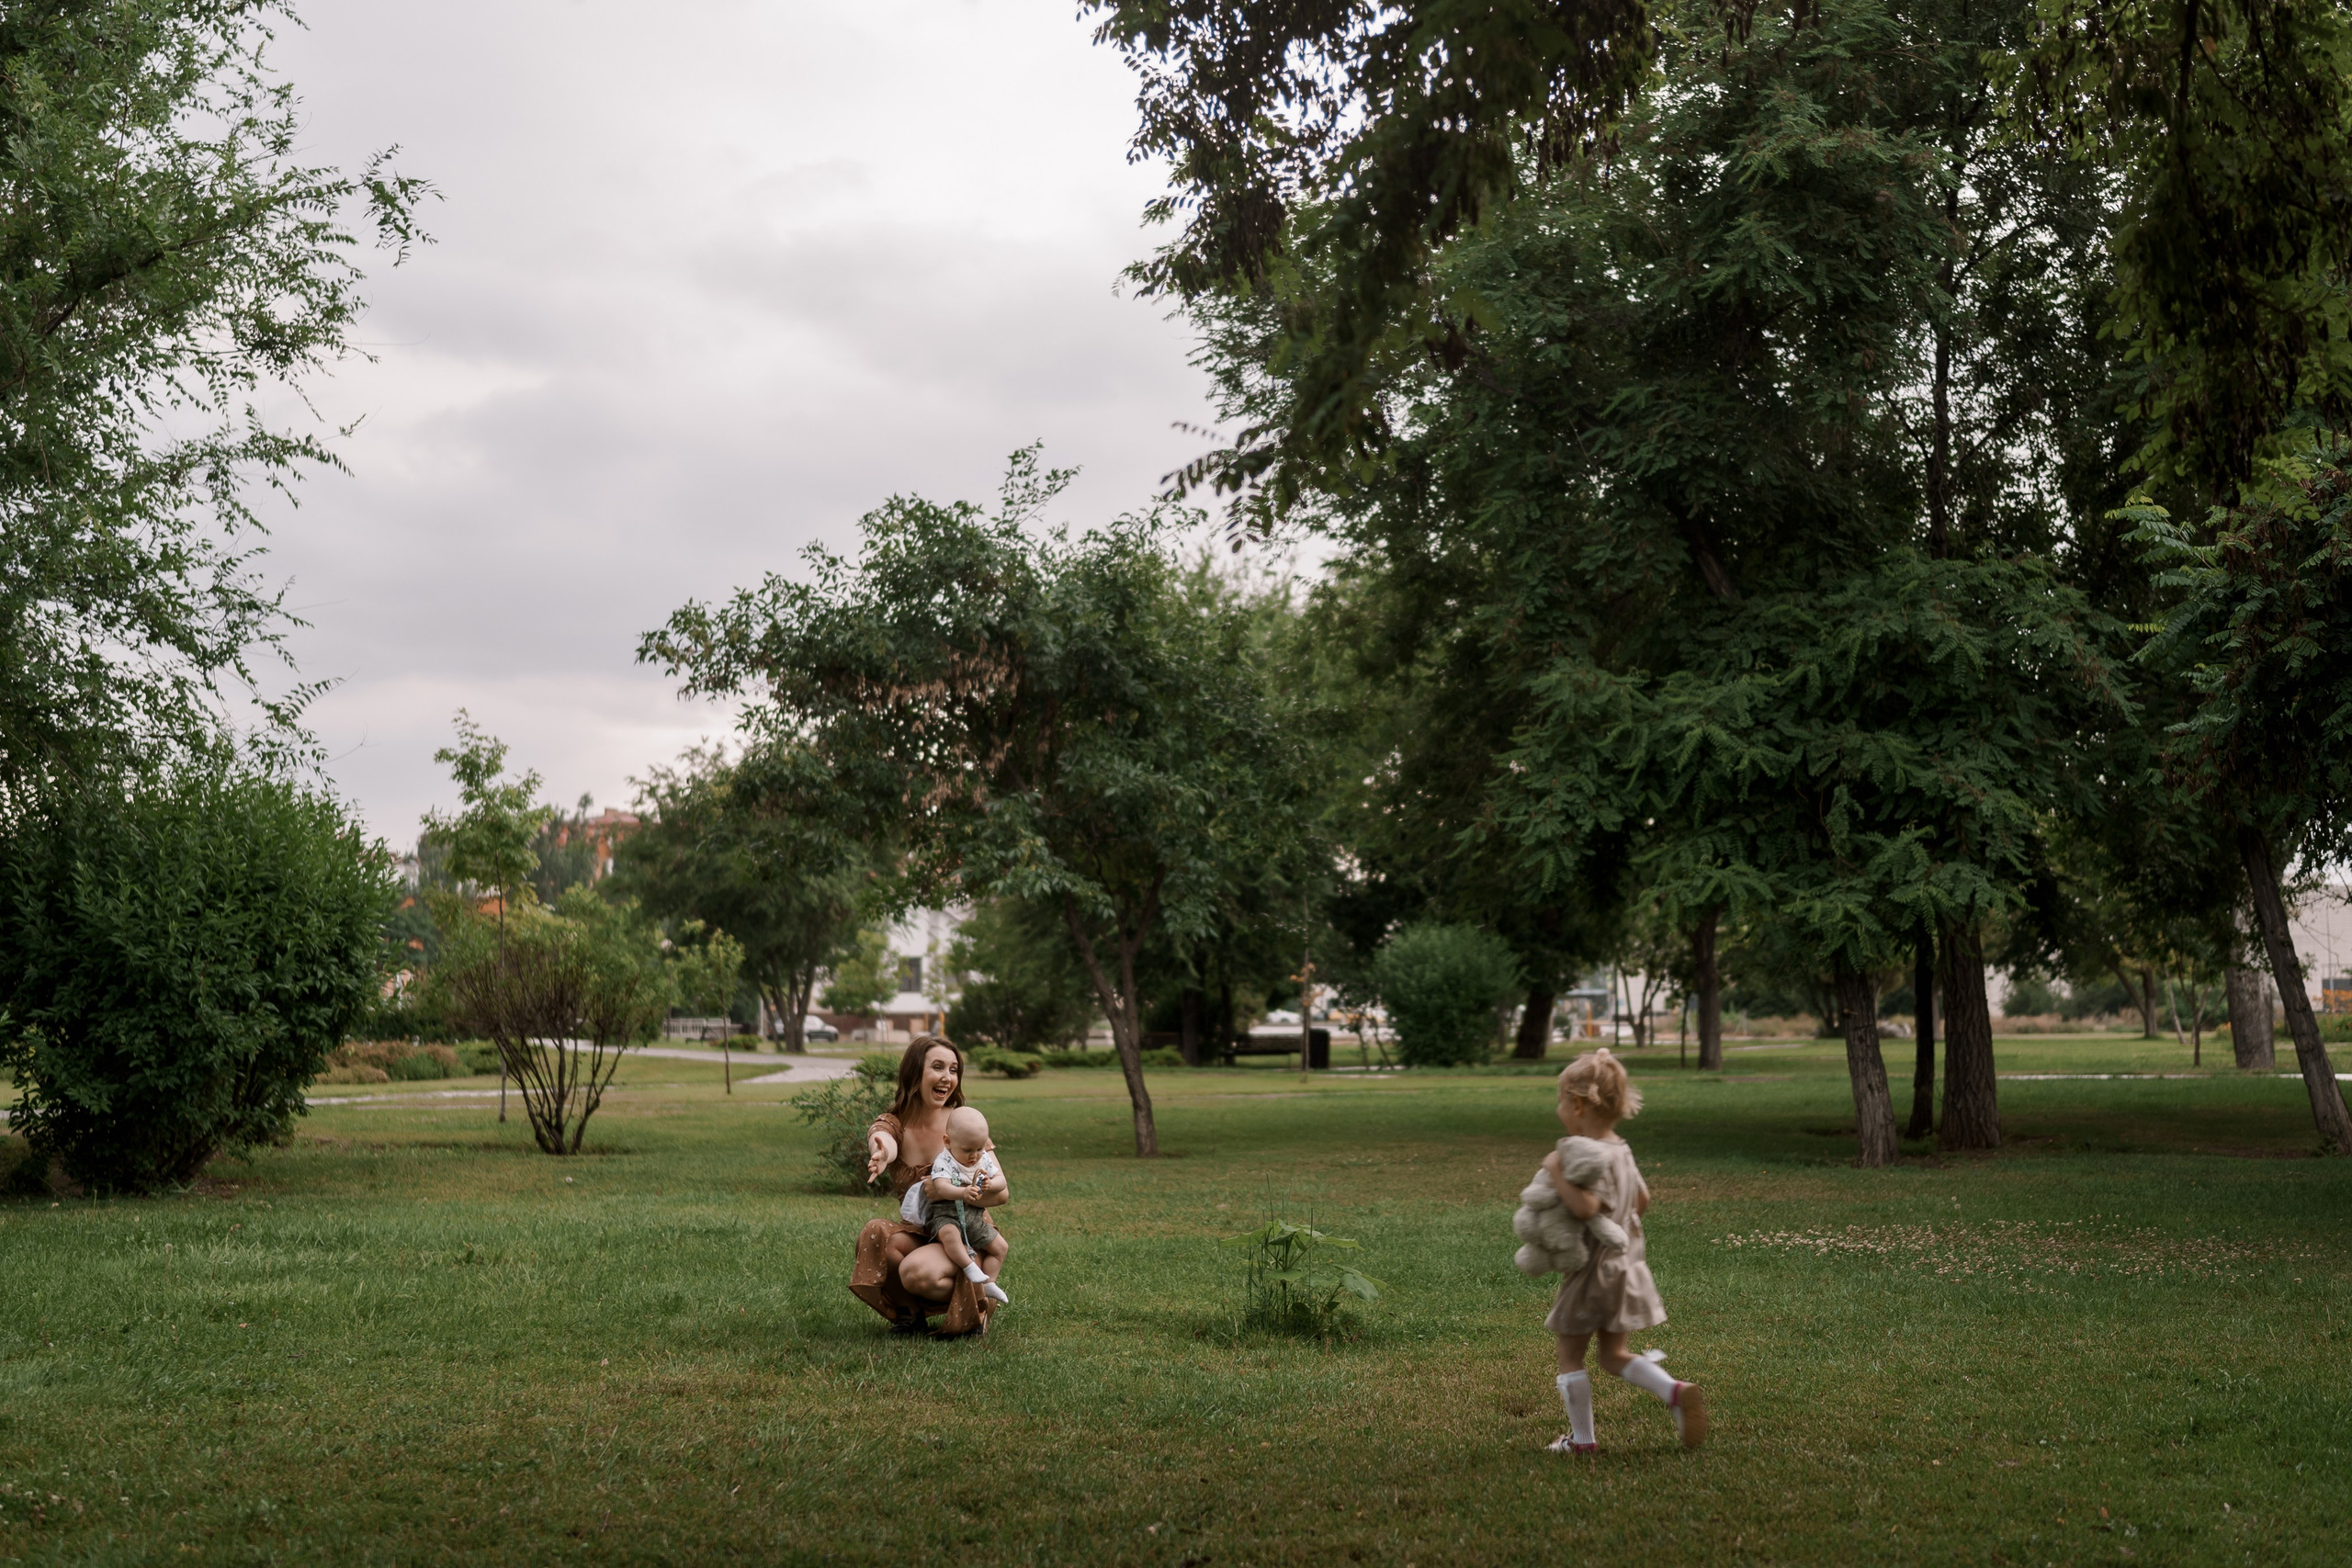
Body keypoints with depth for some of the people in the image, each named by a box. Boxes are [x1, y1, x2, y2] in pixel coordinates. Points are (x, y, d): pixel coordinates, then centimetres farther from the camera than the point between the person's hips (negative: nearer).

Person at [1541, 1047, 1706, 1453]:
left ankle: (1582, 1438, 14)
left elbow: (1585, 1206, -37)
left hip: (1593, 1269, -9)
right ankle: (1676, 1392, 1)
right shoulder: (1620, 1150, 6)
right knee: (1613, 1355, 18)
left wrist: (1556, 1172, -28)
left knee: (1570, 1355, 8)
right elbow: (1642, 1200, 18)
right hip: (1626, 1264, 9)